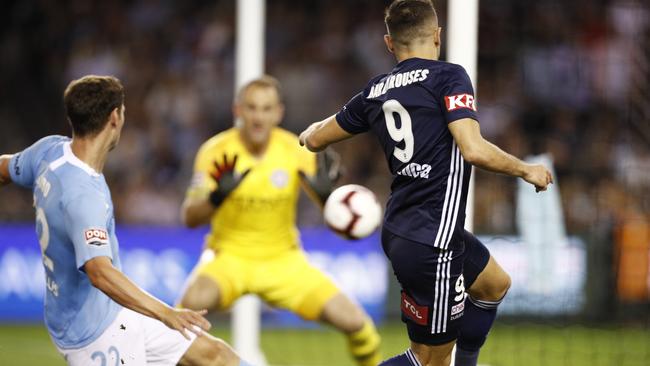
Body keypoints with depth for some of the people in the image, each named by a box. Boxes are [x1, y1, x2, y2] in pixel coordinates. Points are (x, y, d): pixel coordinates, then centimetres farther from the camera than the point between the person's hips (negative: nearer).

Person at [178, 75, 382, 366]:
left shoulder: (295, 150, -8)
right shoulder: (216, 153, -12)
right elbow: (190, 218, -16)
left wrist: (326, 193, -31)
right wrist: (217, 196, -37)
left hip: (284, 260, 2)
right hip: (230, 255, -2)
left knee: (354, 321, -12)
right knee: (193, 301, -35)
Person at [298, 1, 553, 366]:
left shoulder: (376, 91, 7)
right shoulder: (448, 76, -12)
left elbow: (315, 140, 18)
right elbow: (474, 150, -23)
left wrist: (312, 131, 42)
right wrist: (527, 170, -7)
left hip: (400, 231, 9)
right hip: (431, 243, -9)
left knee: (495, 283, 30)